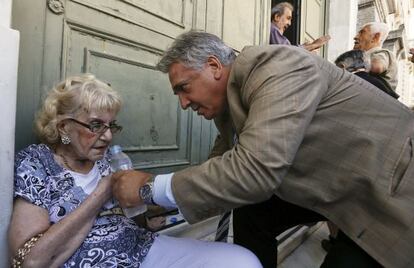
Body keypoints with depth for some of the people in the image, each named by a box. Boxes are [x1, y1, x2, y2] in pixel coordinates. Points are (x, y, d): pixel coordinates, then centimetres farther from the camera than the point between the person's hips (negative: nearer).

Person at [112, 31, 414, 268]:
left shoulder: (275, 66, -26)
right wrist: (166, 207, 2)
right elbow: (223, 168, 9)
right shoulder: (227, 103, 0)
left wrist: (152, 187, -27)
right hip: (336, 183, 7)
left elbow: (254, 169, -37)